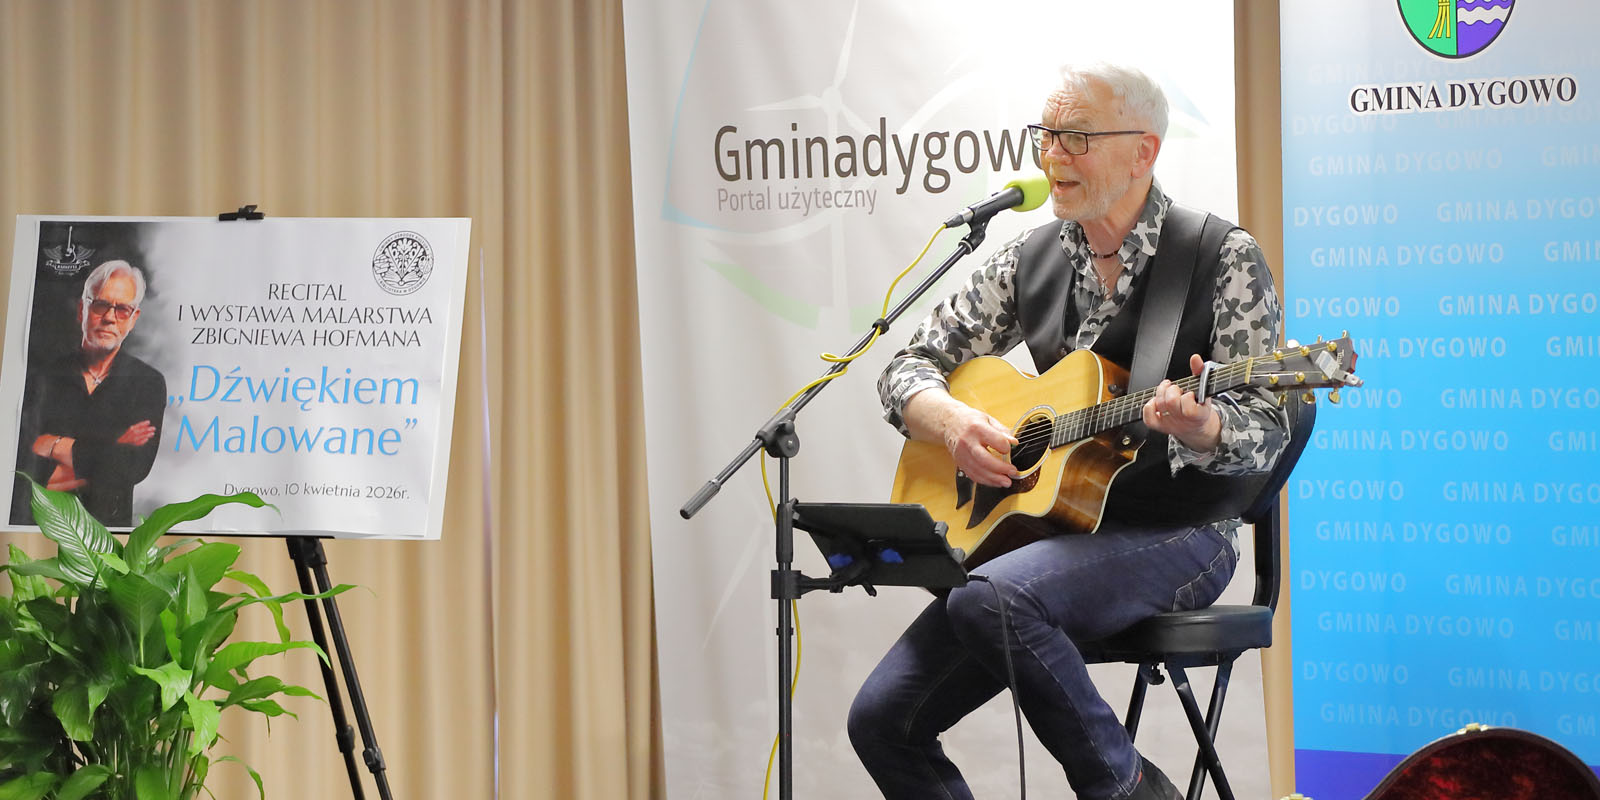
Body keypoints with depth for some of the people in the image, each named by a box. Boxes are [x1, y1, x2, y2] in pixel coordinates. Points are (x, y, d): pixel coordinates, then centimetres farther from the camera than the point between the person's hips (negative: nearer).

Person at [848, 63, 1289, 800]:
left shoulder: (1222, 259, -5)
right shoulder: (1031, 261, 10)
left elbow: (1264, 433, -9)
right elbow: (909, 368, 13)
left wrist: (1199, 428, -32)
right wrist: (953, 424, -9)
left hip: (1176, 529, -6)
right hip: (1053, 525, 6)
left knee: (987, 599, -34)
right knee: (881, 717, -9)